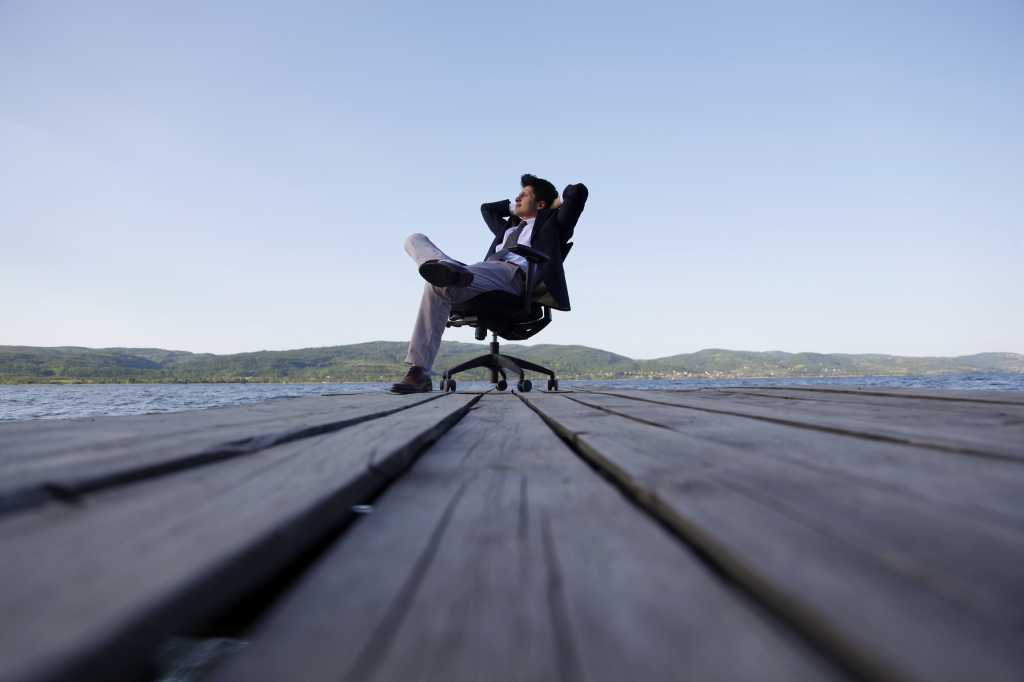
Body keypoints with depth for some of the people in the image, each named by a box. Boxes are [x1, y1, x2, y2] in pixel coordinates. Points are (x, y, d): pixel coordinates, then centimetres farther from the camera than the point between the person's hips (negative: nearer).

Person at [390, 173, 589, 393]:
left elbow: (579, 191, 11)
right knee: (414, 239, -8)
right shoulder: (509, 227, 42)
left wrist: (558, 201, 28)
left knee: (438, 286, -31)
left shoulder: (552, 222, 23)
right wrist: (516, 207, 48)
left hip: (513, 274, -8)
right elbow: (487, 208, 58)